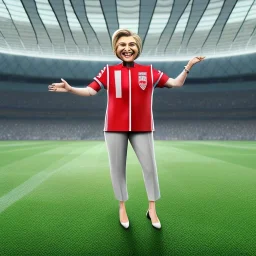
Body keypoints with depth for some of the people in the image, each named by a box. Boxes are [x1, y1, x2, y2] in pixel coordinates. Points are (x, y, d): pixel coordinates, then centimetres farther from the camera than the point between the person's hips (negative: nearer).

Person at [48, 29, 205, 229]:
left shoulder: (149, 71, 5)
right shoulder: (109, 71, 3)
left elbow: (176, 83, 9)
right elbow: (91, 90, 2)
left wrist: (188, 66, 0)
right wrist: (70, 89, -10)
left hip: (142, 128, 1)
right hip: (115, 128, 0)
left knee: (150, 167, 7)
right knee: (117, 168, 8)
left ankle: (152, 209, 29)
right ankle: (122, 207, 31)